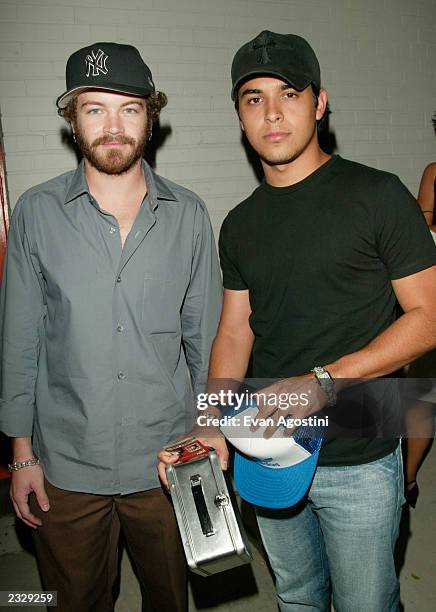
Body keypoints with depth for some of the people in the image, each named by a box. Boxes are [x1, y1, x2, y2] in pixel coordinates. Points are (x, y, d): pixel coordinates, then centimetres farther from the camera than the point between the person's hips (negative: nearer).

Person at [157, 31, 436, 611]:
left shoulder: (377, 196, -10)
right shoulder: (241, 224, 5)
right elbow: (235, 332, 5)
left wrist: (324, 380, -22)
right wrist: (211, 428, -10)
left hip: (358, 461, -4)